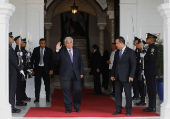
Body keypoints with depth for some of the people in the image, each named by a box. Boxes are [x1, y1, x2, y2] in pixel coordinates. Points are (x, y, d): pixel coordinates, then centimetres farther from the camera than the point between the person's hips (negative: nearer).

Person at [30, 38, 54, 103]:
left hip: (46, 69, -1)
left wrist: (51, 69, -6)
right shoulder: (36, 50, 5)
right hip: (38, 68, 1)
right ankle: (37, 98, 7)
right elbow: (32, 59, 8)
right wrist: (32, 68, 3)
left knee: (47, 83, 2)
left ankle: (47, 98, 10)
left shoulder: (49, 50, 1)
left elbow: (51, 60, 2)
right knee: (37, 83, 2)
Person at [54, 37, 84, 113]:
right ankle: (68, 108, 13)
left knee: (78, 90, -1)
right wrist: (57, 50, -23)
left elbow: (81, 62, 14)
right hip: (65, 75, -2)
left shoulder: (77, 51, 12)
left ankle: (77, 107, 18)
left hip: (76, 75, 2)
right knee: (67, 92, 1)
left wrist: (81, 72, 8)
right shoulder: (62, 51, 4)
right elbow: (55, 58, -9)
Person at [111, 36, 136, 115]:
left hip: (126, 77, -6)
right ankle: (118, 110, 15)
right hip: (118, 77, 6)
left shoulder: (130, 52, -7)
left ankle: (128, 110, 12)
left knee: (128, 94, 2)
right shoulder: (117, 52, 12)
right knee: (117, 93, 7)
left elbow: (133, 65, -9)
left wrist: (131, 76, -15)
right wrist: (112, 75, 11)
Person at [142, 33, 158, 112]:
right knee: (150, 90, 13)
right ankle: (151, 106, 19)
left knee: (152, 90, -6)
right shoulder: (150, 47, 18)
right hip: (149, 72, 10)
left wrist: (144, 56, -11)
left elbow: (151, 59, -24)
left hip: (151, 72, -10)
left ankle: (152, 108, -2)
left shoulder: (153, 47, -13)